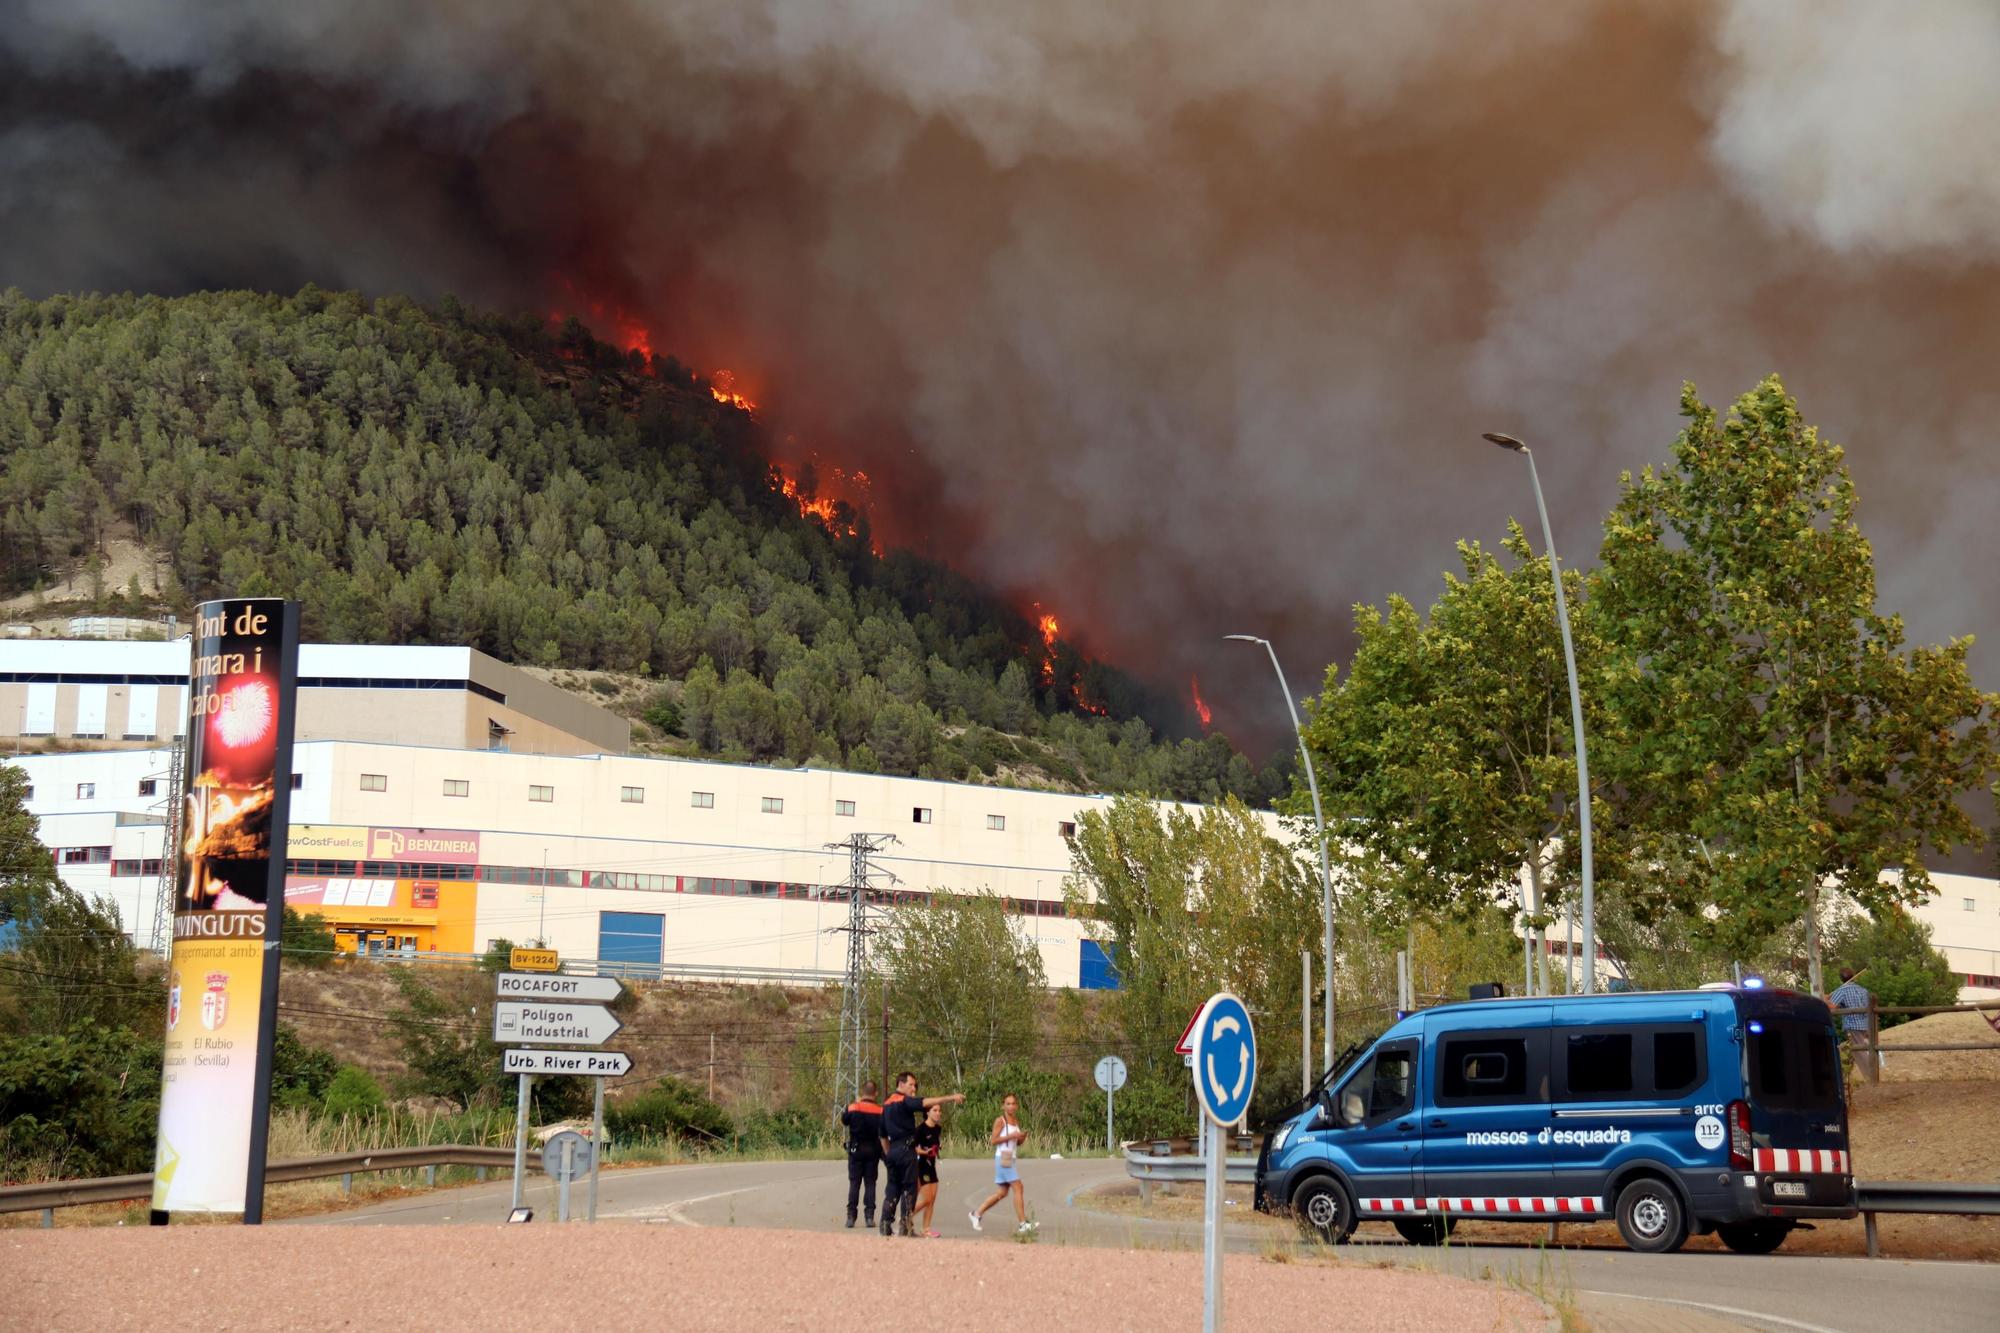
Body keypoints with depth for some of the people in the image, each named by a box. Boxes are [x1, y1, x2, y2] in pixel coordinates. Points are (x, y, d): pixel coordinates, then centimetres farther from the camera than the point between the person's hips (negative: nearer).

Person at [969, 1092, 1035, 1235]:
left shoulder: (1016, 1121, 15)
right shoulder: (1000, 1121, -8)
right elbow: (993, 1140, -13)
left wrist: (1022, 1137, 0)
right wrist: (1011, 1136, -19)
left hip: (1011, 1159, 9)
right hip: (1002, 1158, -9)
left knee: (1002, 1192, 12)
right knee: (1018, 1188, -13)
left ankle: (976, 1213, 24)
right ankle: (1023, 1224, -13)